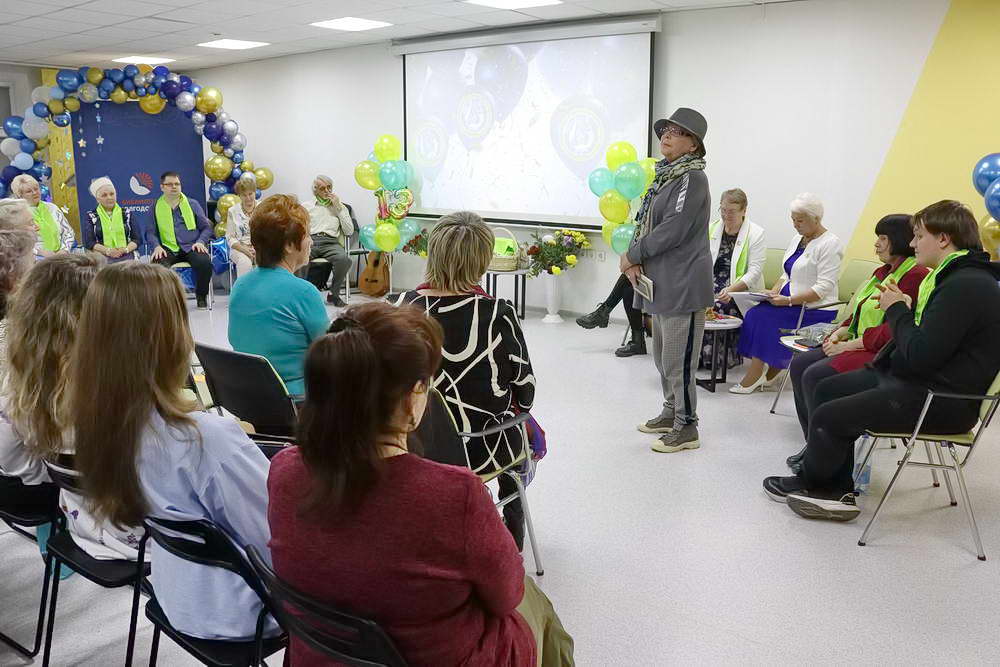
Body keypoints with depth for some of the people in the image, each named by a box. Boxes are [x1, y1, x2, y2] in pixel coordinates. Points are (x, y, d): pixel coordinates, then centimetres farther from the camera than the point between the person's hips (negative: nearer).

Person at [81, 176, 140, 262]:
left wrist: (126, 249, -10)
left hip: (126, 259, 1)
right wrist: (108, 250, -15)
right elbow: (88, 242, 2)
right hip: (101, 260, -1)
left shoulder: (127, 214, 15)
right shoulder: (90, 216, 12)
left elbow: (137, 239, 10)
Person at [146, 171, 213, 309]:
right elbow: (150, 232, 10)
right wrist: (157, 246, -9)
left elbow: (206, 227, 12)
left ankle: (201, 296, -8)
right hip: (168, 248, 0)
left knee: (204, 262, -32)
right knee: (157, 264, -34)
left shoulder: (192, 204, 13)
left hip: (191, 247, 0)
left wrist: (200, 242, -6)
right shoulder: (156, 207, 13)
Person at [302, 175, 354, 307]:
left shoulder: (341, 207, 22)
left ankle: (334, 294, -15)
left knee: (344, 259, -35)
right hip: (310, 241, 0)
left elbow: (349, 231, 10)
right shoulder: (307, 207, 22)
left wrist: (338, 208, 6)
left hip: (331, 242, 0)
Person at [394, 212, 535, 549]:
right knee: (523, 429, 32)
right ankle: (512, 542, 48)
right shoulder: (497, 315, -23)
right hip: (481, 450, -3)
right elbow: (525, 395, -12)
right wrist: (517, 406, 12)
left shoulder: (402, 306, -14)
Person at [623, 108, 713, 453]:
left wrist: (633, 255, -12)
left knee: (677, 359, -4)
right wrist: (633, 258, -2)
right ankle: (671, 413, 34)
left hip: (683, 284, -10)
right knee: (662, 355, 19)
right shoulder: (665, 175, 15)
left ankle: (686, 428, 8)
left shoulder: (692, 179, -13)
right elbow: (646, 221, 16)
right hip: (660, 282, 10)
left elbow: (673, 230, -21)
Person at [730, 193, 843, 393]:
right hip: (790, 304, 8)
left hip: (816, 310, -8)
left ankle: (754, 377, -11)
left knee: (763, 317, -22)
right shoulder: (797, 239, 15)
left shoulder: (830, 244, -11)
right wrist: (774, 292, 0)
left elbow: (823, 288, -18)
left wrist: (788, 300, -24)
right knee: (756, 314, -16)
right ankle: (771, 372, -12)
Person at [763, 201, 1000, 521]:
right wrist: (904, 307, 0)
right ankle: (837, 491, 13)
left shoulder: (967, 285, -21)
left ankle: (810, 483, 16)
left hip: (943, 402, -11)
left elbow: (919, 356, -26)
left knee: (828, 416, -13)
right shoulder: (955, 276, 12)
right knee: (828, 389, 13)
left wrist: (897, 310, -12)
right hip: (913, 378, 11)